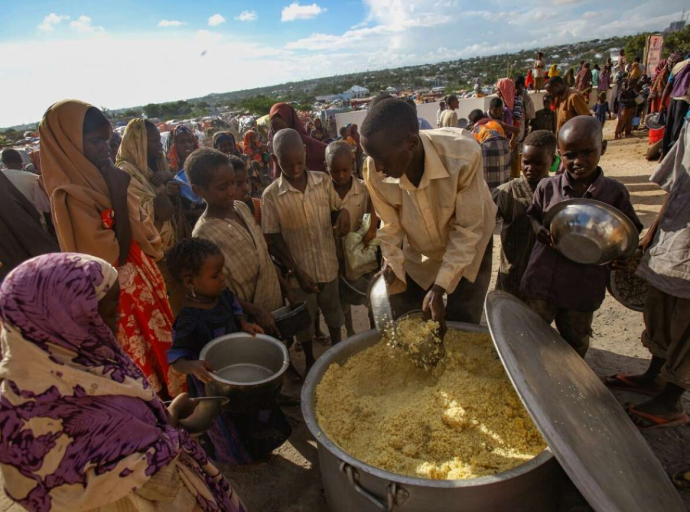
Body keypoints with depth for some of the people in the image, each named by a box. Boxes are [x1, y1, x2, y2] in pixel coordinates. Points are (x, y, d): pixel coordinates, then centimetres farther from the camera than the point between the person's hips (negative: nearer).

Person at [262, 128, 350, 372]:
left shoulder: (323, 180, -7)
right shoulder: (271, 195, -14)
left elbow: (337, 206, 8)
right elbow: (273, 240, -11)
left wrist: (344, 212, -17)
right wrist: (296, 271, -16)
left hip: (328, 265, 3)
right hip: (299, 270, -2)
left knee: (333, 311, 23)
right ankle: (309, 360, 41)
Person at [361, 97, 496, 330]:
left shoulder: (463, 155, -36)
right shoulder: (374, 171, -28)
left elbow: (467, 230, -26)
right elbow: (390, 227, -12)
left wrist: (439, 287, -28)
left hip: (469, 248, -2)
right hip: (418, 254, 3)